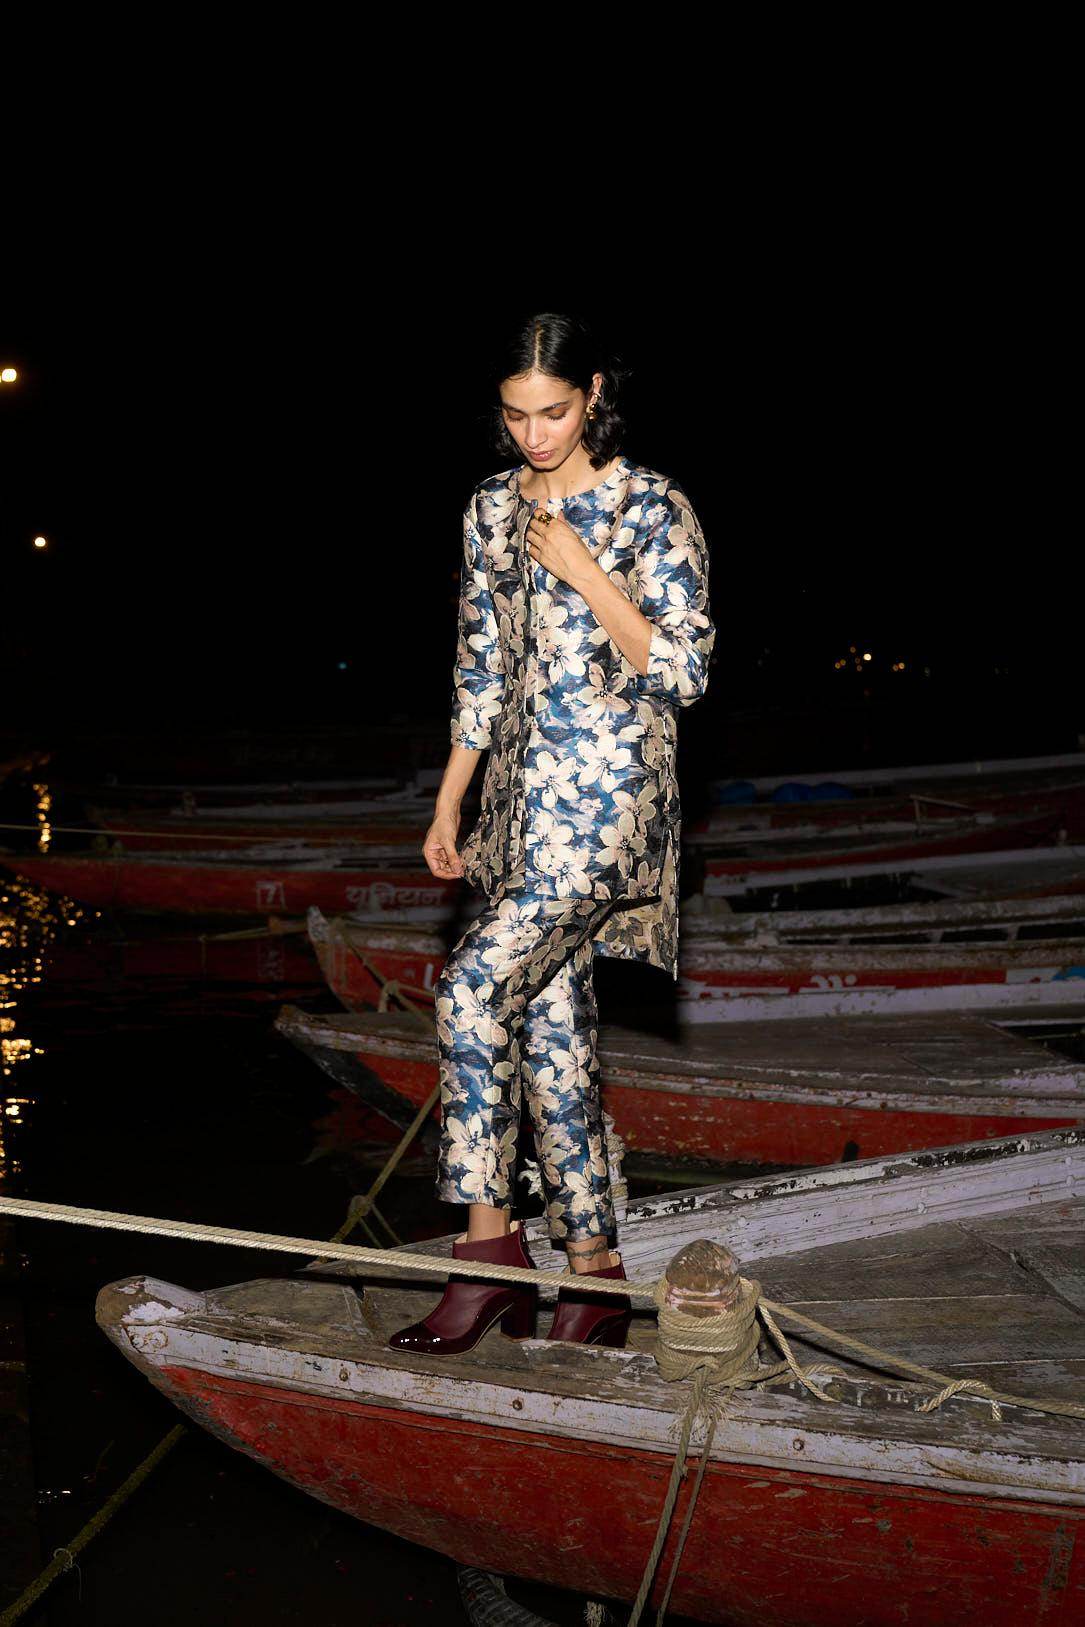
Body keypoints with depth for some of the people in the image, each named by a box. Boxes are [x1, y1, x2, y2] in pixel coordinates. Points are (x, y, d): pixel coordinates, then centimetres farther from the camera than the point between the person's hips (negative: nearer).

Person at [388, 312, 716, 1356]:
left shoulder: (652, 507, -6)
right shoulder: (493, 509, 12)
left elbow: (682, 673, -10)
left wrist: (587, 575, -15)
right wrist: (448, 806, 15)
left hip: (609, 796, -7)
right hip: (524, 798, 7)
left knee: (475, 984, -21)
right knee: (553, 1026, 7)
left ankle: (490, 1243, -9)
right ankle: (595, 1273, 16)